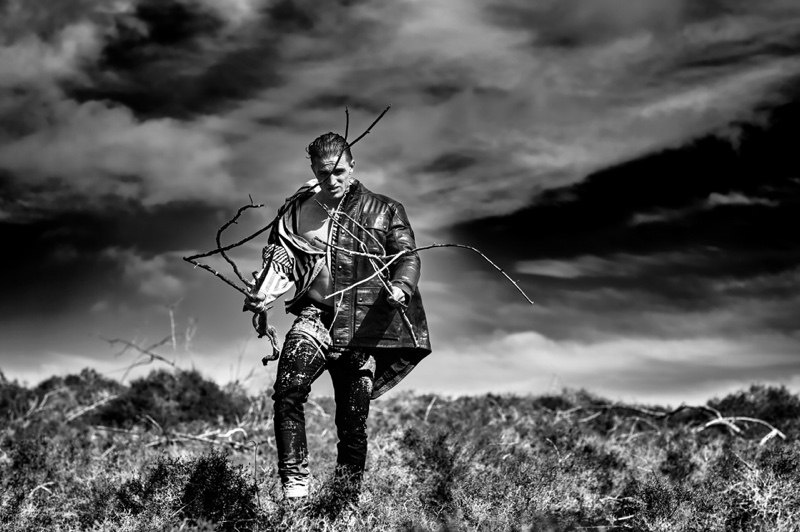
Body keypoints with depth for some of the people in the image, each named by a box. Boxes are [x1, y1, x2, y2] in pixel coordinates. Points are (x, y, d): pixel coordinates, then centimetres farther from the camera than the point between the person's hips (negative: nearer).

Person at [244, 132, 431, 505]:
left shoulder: (384, 211, 9)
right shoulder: (295, 212, 14)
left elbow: (407, 257, 3)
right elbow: (280, 259, 10)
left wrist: (401, 287, -19)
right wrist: (262, 296, -10)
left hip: (362, 331, 0)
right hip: (314, 317, 1)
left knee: (353, 423, 3)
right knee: (288, 391, -26)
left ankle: (346, 499, 18)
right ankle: (294, 483, -20)